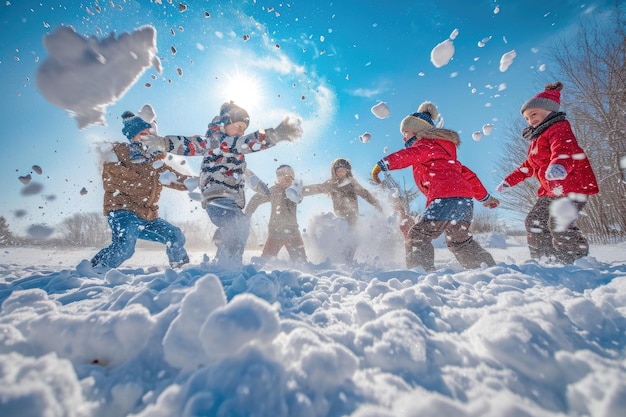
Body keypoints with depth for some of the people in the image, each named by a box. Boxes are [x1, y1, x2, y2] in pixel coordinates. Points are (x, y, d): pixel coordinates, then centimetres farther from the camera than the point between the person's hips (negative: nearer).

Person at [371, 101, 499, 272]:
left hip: (446, 199, -10)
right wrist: (485, 197, 36)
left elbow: (408, 155, -20)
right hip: (465, 201, 10)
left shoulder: (425, 145, 5)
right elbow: (466, 174, 31)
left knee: (418, 236, -11)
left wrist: (382, 164, -32)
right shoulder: (443, 152, 31)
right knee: (460, 241, 25)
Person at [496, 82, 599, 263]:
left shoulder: (559, 128, -8)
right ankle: (541, 259, 16)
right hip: (550, 191, 10)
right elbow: (529, 166, 27)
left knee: (559, 224, -20)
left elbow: (564, 149, -31)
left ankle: (578, 260, -4)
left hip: (574, 186, -9)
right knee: (534, 222, 7)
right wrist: (509, 181, 25)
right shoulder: (536, 139, 20)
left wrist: (558, 165, -52)